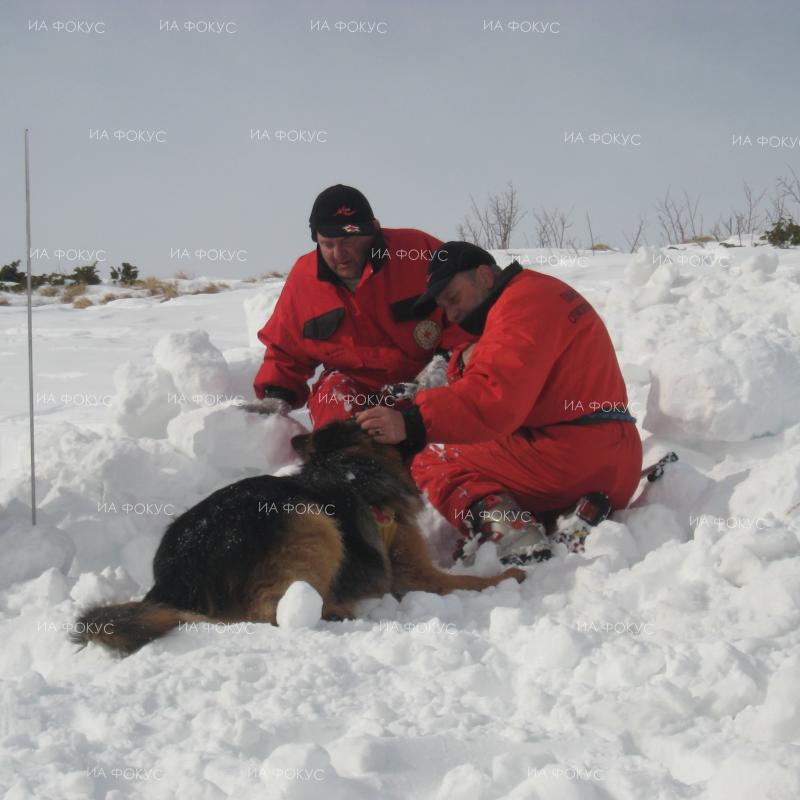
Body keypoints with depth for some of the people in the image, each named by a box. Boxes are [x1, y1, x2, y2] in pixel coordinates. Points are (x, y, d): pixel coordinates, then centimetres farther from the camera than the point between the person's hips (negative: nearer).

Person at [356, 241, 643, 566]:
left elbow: (496, 399, -23)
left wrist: (412, 424, -28)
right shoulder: (541, 294, 24)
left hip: (576, 456, -10)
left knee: (432, 463, -3)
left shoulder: (525, 299, -8)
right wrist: (467, 363, -2)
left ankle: (513, 539, -27)